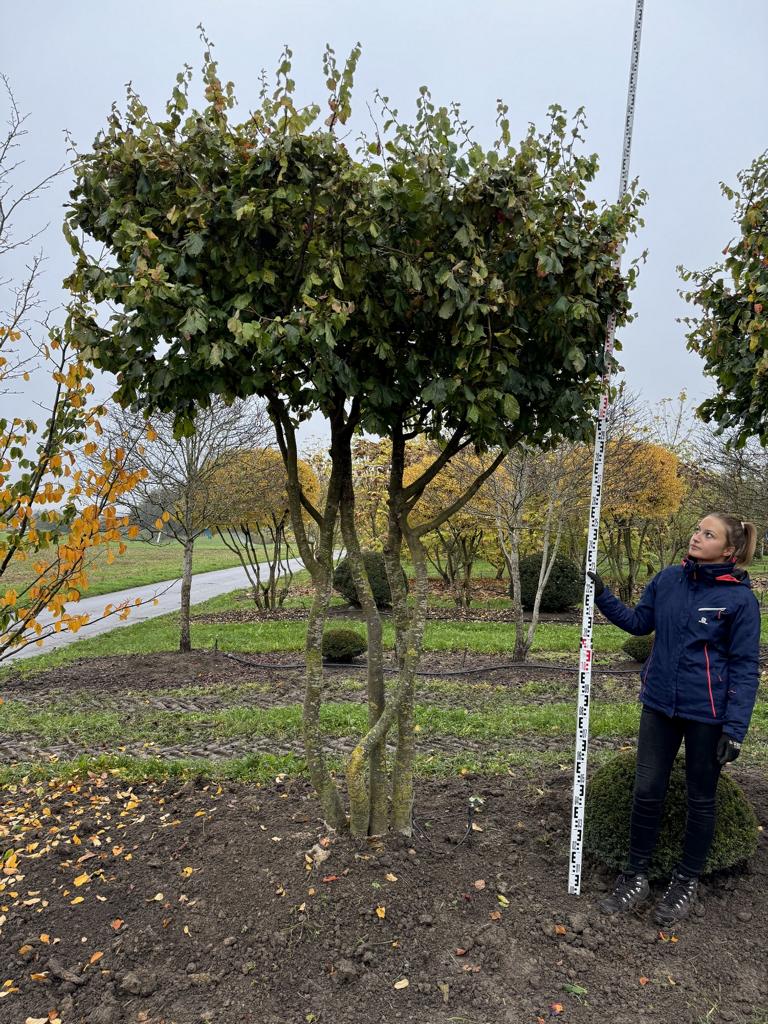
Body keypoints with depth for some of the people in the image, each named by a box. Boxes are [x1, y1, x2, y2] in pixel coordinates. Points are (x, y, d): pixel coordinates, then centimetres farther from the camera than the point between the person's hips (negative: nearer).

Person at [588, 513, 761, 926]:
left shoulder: (740, 598, -13)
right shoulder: (668, 579, -2)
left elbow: (745, 667, -10)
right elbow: (639, 622, 12)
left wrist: (735, 728, -14)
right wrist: (602, 597, -1)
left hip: (707, 714, -4)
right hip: (659, 705, 4)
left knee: (700, 798, 15)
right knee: (646, 792, 10)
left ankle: (686, 882, 35)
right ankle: (635, 877, 27)